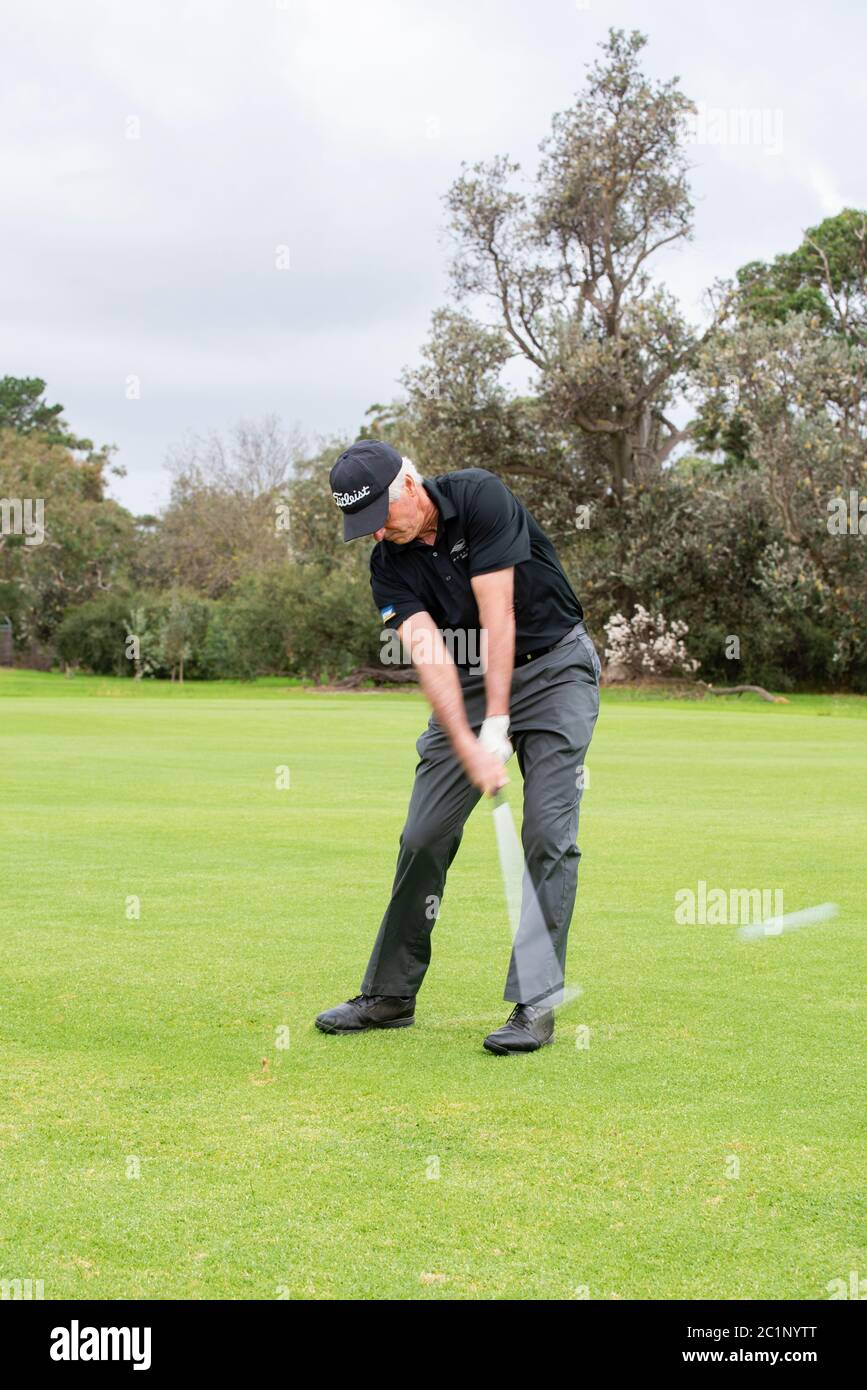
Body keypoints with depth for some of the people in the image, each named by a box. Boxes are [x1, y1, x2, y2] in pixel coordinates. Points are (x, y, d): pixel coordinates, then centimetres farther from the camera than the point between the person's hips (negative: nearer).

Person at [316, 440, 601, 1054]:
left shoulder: (480, 497, -20)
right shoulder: (389, 564, -6)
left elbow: (498, 618, -23)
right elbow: (430, 656, -18)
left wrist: (497, 725, -25)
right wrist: (469, 748, -31)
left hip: (553, 665, -4)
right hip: (468, 683, 5)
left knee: (548, 833, -13)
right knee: (424, 835, 1)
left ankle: (535, 1006, -11)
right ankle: (390, 994, 14)